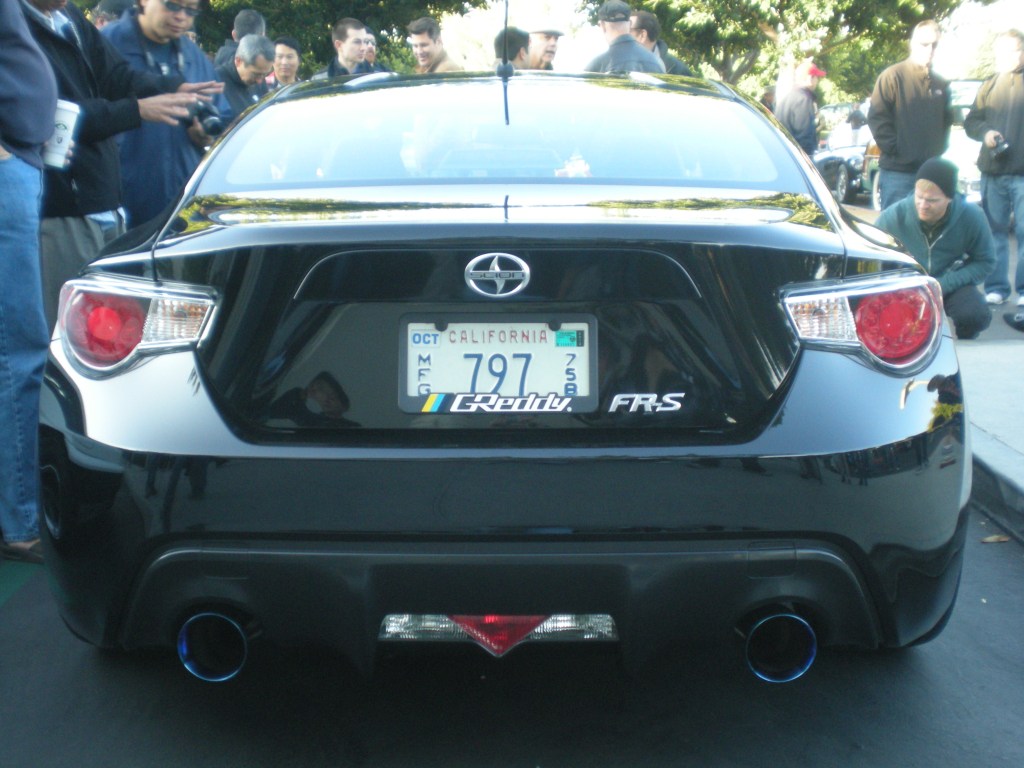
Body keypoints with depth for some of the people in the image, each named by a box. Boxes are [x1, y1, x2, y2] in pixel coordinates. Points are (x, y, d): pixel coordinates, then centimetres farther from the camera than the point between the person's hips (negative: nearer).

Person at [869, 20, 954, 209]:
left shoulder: (941, 84, 14)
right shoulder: (893, 76, -3)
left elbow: (947, 120, 23)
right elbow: (876, 118, -9)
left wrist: (939, 150, 11)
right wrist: (895, 149, -12)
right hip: (898, 171, -5)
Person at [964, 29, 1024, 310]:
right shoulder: (990, 85, 15)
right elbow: (971, 121, 16)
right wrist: (985, 132, -6)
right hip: (993, 171, 4)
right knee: (994, 230, 8)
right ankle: (996, 288, 14)